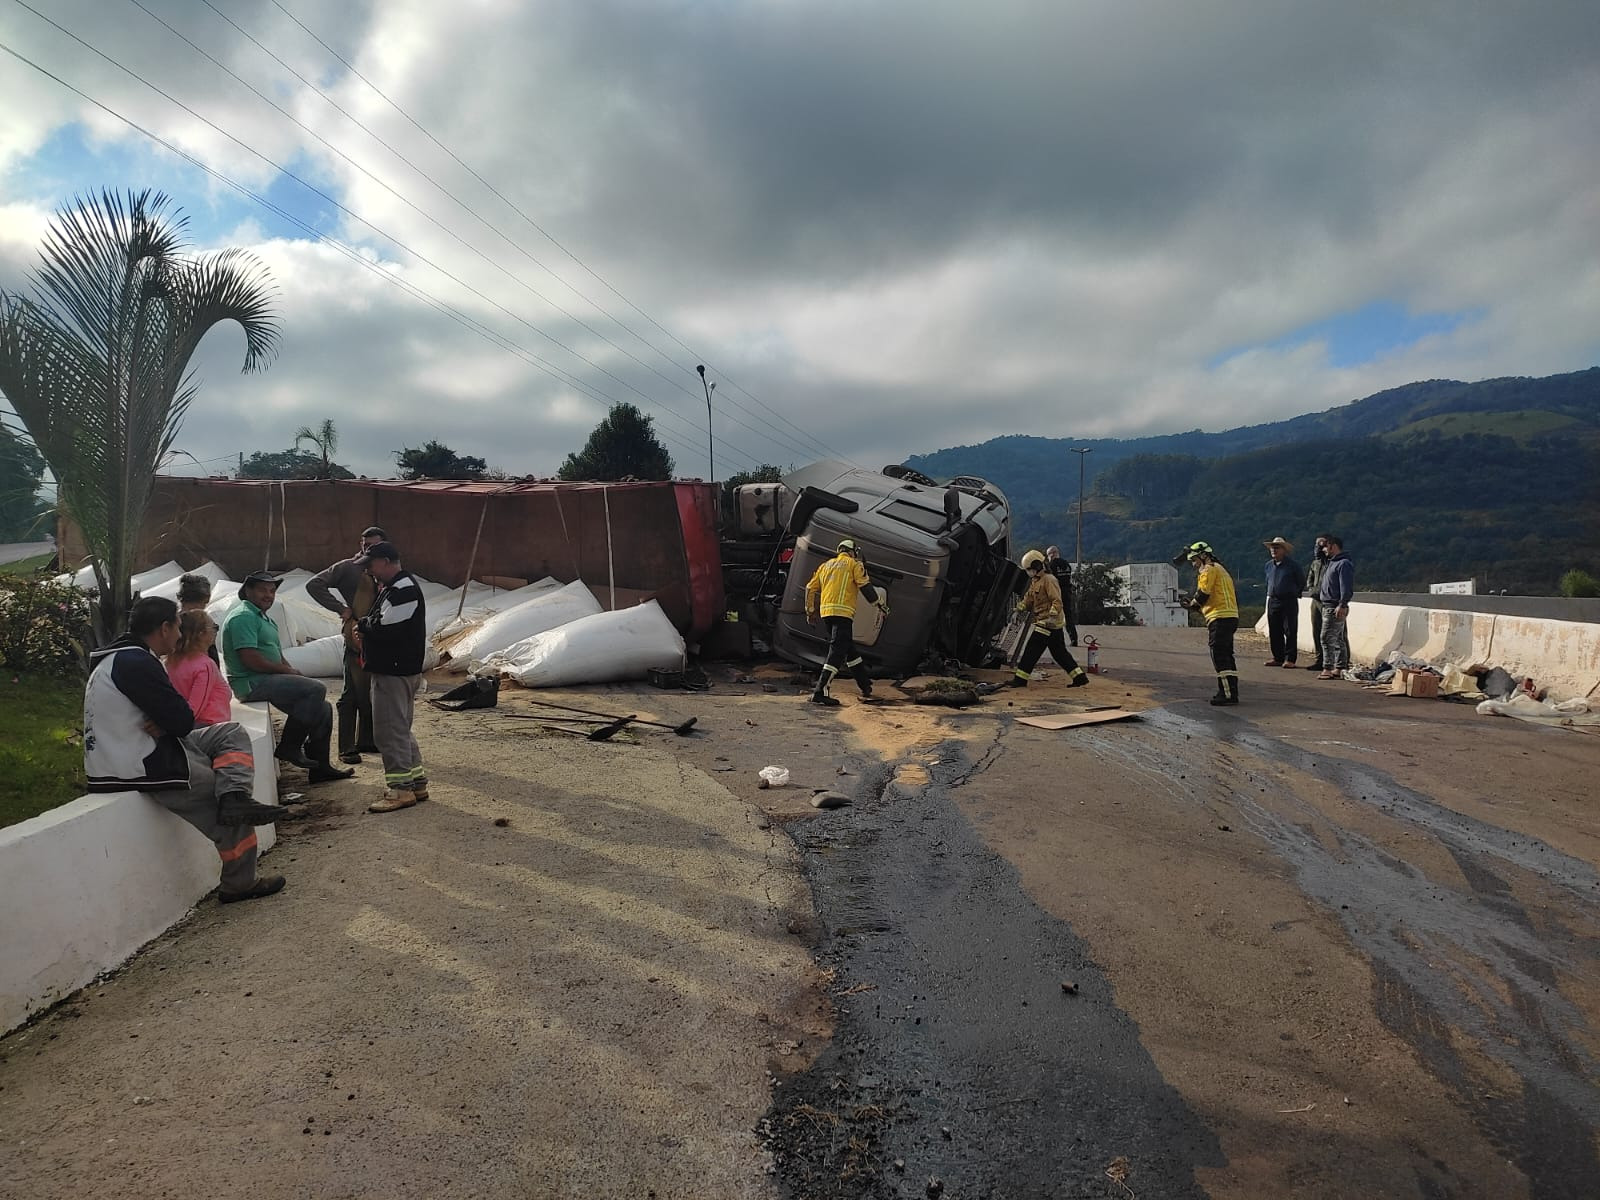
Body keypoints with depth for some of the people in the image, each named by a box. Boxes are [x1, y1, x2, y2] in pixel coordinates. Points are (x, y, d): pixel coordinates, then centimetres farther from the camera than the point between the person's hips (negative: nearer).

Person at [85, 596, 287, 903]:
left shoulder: (120, 656, 13)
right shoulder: (136, 662, -21)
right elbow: (182, 720, -21)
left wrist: (163, 725, -6)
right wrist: (165, 725, 0)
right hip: (141, 769, -10)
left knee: (232, 734, 9)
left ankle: (235, 800, -12)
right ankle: (239, 884, 11)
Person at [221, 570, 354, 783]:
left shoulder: (265, 619, 23)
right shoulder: (243, 617, -11)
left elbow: (278, 657, 23)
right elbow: (250, 659, -21)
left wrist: (291, 672, 3)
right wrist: (286, 670, -11)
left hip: (268, 679, 10)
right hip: (251, 683, -10)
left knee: (323, 708, 6)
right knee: (316, 689, -24)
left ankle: (320, 767, 10)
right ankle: (289, 746, -15)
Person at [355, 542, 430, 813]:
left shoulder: (403, 589, -18)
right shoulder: (392, 587, 18)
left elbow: (386, 627, -25)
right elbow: (380, 625, 22)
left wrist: (362, 624, -7)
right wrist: (365, 632, 2)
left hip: (394, 672, -11)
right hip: (390, 668, 11)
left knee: (390, 729, -7)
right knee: (400, 728, 16)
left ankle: (400, 788, -2)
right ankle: (416, 781, 24)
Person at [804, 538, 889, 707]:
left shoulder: (825, 565, 22)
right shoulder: (854, 564, 5)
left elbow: (811, 589, 19)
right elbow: (865, 587, -4)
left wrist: (810, 611, 27)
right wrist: (881, 604, 5)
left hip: (825, 611, 7)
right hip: (842, 612, -7)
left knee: (849, 649, 18)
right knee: (837, 652, -12)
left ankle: (866, 685, 29)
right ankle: (820, 693, -22)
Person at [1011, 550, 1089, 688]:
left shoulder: (1048, 580, -13)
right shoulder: (1035, 582, 18)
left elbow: (1057, 601, -21)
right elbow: (1028, 599, 20)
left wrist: (1052, 615, -33)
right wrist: (1021, 607, 1)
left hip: (1049, 623, -10)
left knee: (1031, 650, -7)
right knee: (1060, 653, 12)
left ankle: (1020, 679, -4)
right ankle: (1080, 677, 15)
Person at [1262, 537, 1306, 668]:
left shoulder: (1293, 565, -4)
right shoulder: (1269, 565, 12)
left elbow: (1302, 582, 5)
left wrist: (1294, 593, 8)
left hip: (1289, 602, -5)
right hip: (1273, 601, 6)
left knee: (1290, 631, -4)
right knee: (1274, 632, 6)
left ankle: (1290, 659, -2)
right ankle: (1278, 658, 13)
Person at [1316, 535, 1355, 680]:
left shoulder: (1344, 564, -13)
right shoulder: (1332, 563, 19)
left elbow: (1346, 587, -21)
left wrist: (1342, 605, -27)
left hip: (1335, 607, -11)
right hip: (1327, 606, 11)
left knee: (1327, 638, -12)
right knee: (1339, 639, 14)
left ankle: (1327, 669, -12)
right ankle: (1340, 668, 20)